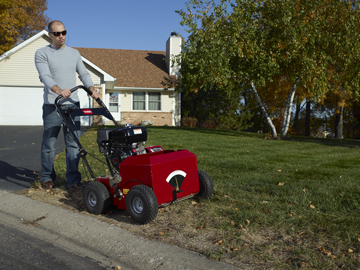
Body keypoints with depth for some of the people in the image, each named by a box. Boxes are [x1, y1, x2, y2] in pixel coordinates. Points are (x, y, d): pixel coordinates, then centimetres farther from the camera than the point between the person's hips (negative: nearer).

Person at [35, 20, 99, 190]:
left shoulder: (74, 53, 16)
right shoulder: (42, 53, 2)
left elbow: (84, 73, 11)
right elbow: (45, 76, -14)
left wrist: (92, 89, -9)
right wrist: (58, 90, -33)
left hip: (73, 104, 3)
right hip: (52, 105, -3)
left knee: (73, 143, 0)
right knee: (49, 143, 3)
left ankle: (73, 179, 6)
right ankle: (47, 177, 19)